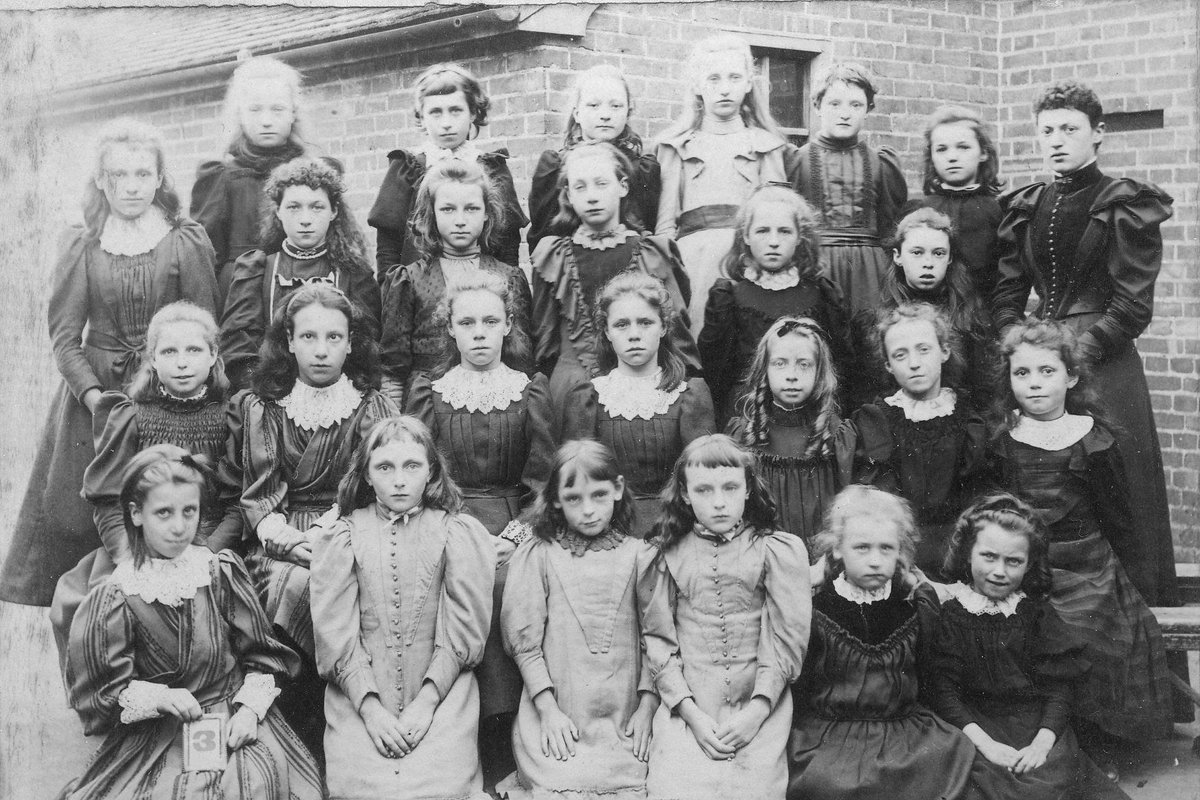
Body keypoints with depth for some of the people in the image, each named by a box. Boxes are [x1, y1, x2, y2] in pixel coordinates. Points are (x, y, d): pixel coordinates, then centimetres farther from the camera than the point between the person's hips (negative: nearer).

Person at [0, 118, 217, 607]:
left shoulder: (188, 242, 1)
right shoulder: (82, 246, 6)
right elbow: (65, 337, 3)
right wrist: (95, 395, -12)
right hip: (94, 390, 2)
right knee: (78, 527, 0)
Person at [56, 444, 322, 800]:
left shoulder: (222, 572, 0)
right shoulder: (114, 598, -4)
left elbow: (261, 654, 6)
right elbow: (102, 690, -1)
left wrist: (250, 707, -8)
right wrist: (159, 697, -16)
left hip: (234, 719, 1)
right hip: (154, 735, -1)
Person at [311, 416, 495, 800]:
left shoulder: (461, 534, 6)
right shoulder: (340, 538, 8)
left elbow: (463, 632, 0)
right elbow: (335, 635, 0)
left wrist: (426, 702, -11)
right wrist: (371, 708, -11)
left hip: (442, 694, 0)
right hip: (360, 699, 1)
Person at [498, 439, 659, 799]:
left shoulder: (639, 556, 5)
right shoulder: (537, 555, 2)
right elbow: (525, 640, 0)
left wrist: (647, 705, -3)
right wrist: (548, 709, -6)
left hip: (623, 722, 1)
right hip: (557, 725, -1)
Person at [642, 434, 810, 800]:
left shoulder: (779, 550, 4)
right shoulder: (670, 554, 8)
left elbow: (785, 640, -1)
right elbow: (658, 637, 3)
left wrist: (756, 712, -11)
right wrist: (692, 714, -8)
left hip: (758, 709, -1)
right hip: (687, 708, 1)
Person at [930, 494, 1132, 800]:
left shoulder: (1038, 613, 6)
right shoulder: (950, 613, 0)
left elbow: (1060, 685, 1)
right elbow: (942, 686, -5)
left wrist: (1042, 742, -15)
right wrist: (983, 742, -17)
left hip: (1039, 726, 2)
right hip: (976, 725, -2)